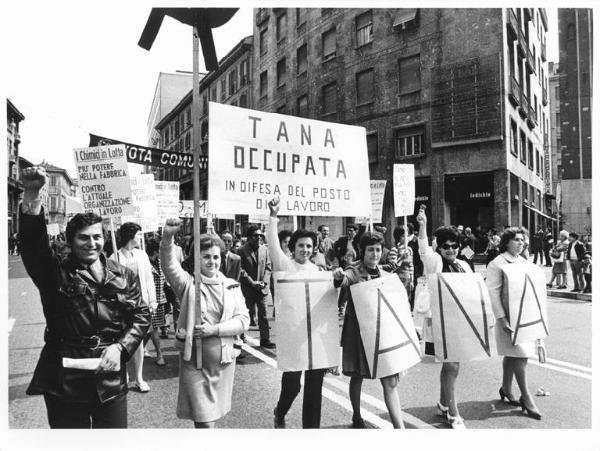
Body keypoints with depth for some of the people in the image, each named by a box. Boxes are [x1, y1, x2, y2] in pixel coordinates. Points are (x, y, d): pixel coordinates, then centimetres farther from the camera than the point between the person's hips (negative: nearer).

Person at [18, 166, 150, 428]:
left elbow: (141, 315, 3)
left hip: (111, 381, 2)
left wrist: (120, 347, -12)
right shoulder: (56, 272, -4)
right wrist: (32, 195, -33)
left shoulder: (123, 276, 2)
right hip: (64, 384, -1)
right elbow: (32, 242, -20)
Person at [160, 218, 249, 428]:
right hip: (194, 359, -3)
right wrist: (167, 239, -42)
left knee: (214, 412, 19)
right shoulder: (188, 283, -4)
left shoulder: (231, 286, 2)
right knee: (203, 418, 0)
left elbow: (243, 320, -3)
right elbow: (169, 266, -23)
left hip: (224, 359, 3)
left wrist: (215, 329, -17)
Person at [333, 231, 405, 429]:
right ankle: (357, 417, 34)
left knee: (390, 380, -1)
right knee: (357, 377, 12)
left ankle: (400, 428, 4)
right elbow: (345, 280, -32)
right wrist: (339, 277, -54)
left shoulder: (386, 275, 8)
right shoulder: (354, 272, -8)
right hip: (358, 331, -3)